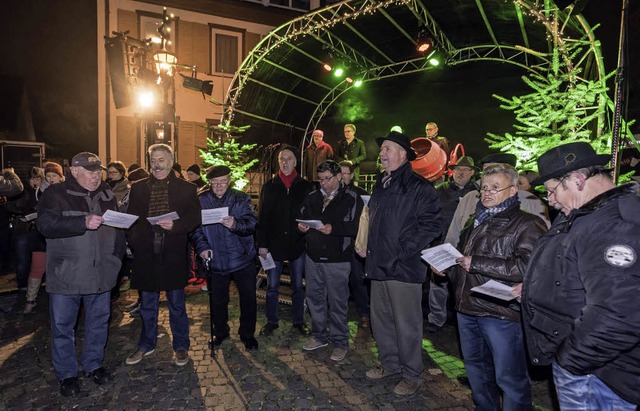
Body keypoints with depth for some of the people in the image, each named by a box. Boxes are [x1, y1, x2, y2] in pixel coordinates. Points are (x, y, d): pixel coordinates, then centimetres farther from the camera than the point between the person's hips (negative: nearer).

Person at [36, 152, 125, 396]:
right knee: (63, 326, 9)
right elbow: (45, 224, -19)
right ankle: (66, 374, 26)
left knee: (98, 322, 14)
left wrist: (116, 259, 4)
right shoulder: (56, 194, -4)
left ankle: (94, 365, 32)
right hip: (65, 275, -3)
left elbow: (118, 229, 12)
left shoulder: (107, 195, 8)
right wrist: (83, 222, -30)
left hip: (99, 274, 4)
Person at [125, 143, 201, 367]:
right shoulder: (138, 188, 10)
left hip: (173, 255, -2)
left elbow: (195, 217, -3)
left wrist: (175, 225, -20)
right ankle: (146, 344, 35)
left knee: (177, 304, 9)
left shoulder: (185, 188, 2)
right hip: (146, 254, 3)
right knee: (147, 304, 16)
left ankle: (181, 346, 25)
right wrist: (133, 241, -4)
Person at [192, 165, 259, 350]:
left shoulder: (241, 199, -4)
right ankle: (220, 332, 39)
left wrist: (235, 224, -37)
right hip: (215, 260, 1)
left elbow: (252, 222, -17)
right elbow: (196, 228, -4)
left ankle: (247, 334, 30)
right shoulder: (201, 201, -1)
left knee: (248, 298, 9)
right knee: (218, 300, 16)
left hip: (242, 259, -1)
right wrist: (202, 247, -20)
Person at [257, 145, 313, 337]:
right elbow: (261, 217, -1)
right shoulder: (269, 186, 2)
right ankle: (271, 321, 26)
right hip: (274, 244, 0)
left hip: (297, 244, 0)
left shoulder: (305, 186, 2)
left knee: (298, 286, 12)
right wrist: (262, 243, -6)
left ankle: (299, 321, 28)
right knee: (272, 287, 9)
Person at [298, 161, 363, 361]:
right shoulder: (312, 197, 11)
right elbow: (301, 217, 17)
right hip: (313, 256, 6)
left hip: (337, 259, -5)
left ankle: (340, 342, 23)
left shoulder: (351, 198, -6)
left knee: (338, 302, 6)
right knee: (314, 298, 17)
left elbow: (357, 226, -15)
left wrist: (334, 229, -25)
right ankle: (319, 336, 35)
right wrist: (301, 226, -6)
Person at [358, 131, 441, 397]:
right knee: (380, 320, 17)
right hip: (378, 265, 8)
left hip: (403, 268, -8)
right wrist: (365, 245, 12)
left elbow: (430, 226, -15)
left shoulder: (418, 187, -9)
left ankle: (412, 375, 24)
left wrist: (402, 252, -18)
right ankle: (390, 365, 37)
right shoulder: (380, 187, 16)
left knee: (407, 325, 5)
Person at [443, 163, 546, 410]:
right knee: (475, 366, 23)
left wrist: (477, 263, -22)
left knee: (509, 377, 5)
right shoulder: (476, 223, 16)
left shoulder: (527, 225, -10)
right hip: (467, 307, 8)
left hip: (502, 313, -8)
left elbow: (528, 267, -25)